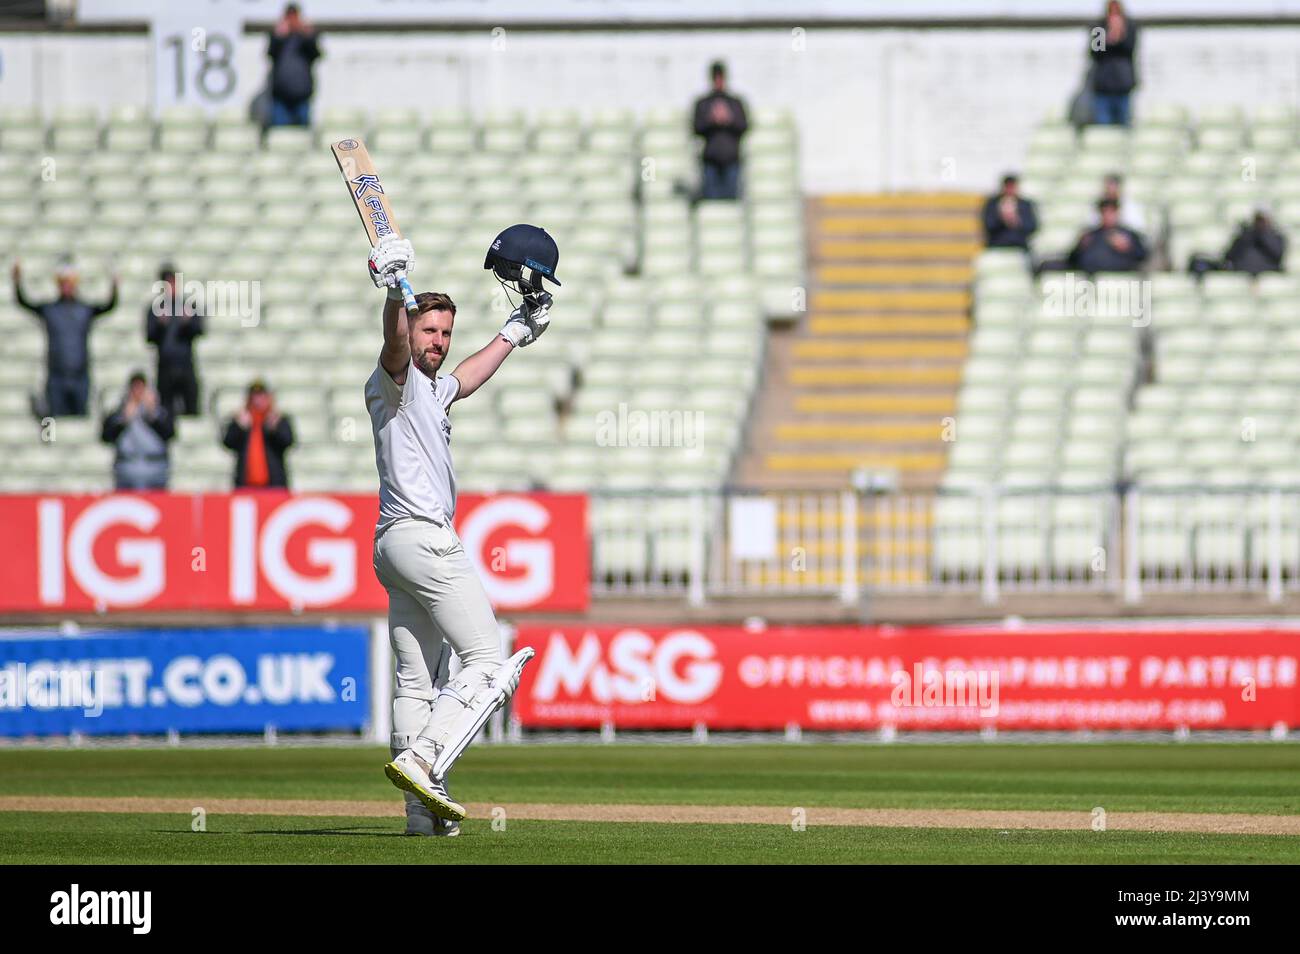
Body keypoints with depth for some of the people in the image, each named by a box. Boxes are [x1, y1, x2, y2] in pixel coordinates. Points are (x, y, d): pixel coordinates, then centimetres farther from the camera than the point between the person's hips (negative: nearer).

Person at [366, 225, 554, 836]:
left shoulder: (432, 390, 22)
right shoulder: (394, 380, -6)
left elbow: (469, 377, 42)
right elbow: (396, 342, -28)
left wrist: (518, 329, 49)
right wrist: (395, 292, -47)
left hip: (395, 545, 10)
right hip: (423, 537, -10)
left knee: (415, 681, 6)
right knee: (489, 665, -12)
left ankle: (424, 810, 5)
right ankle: (420, 761, -26)